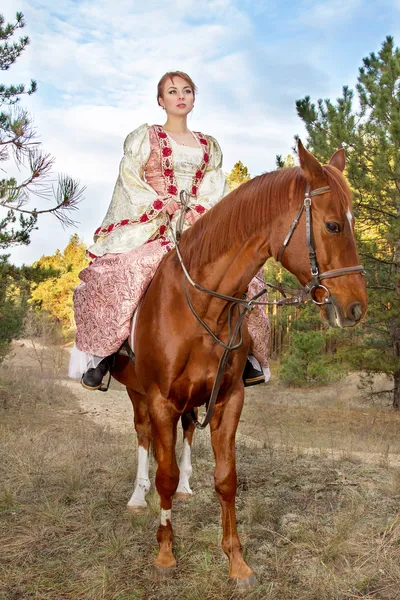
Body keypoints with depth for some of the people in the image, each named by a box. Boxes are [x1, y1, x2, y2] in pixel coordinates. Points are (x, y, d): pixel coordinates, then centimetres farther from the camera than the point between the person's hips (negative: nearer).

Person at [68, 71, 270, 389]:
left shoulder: (209, 146, 21)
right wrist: (166, 206, -13)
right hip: (149, 222, -3)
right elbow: (130, 179, 1)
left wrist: (200, 210, -10)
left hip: (199, 224, 4)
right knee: (124, 269, -30)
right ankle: (99, 353, -16)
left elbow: (216, 188, 11)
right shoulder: (145, 136, 11)